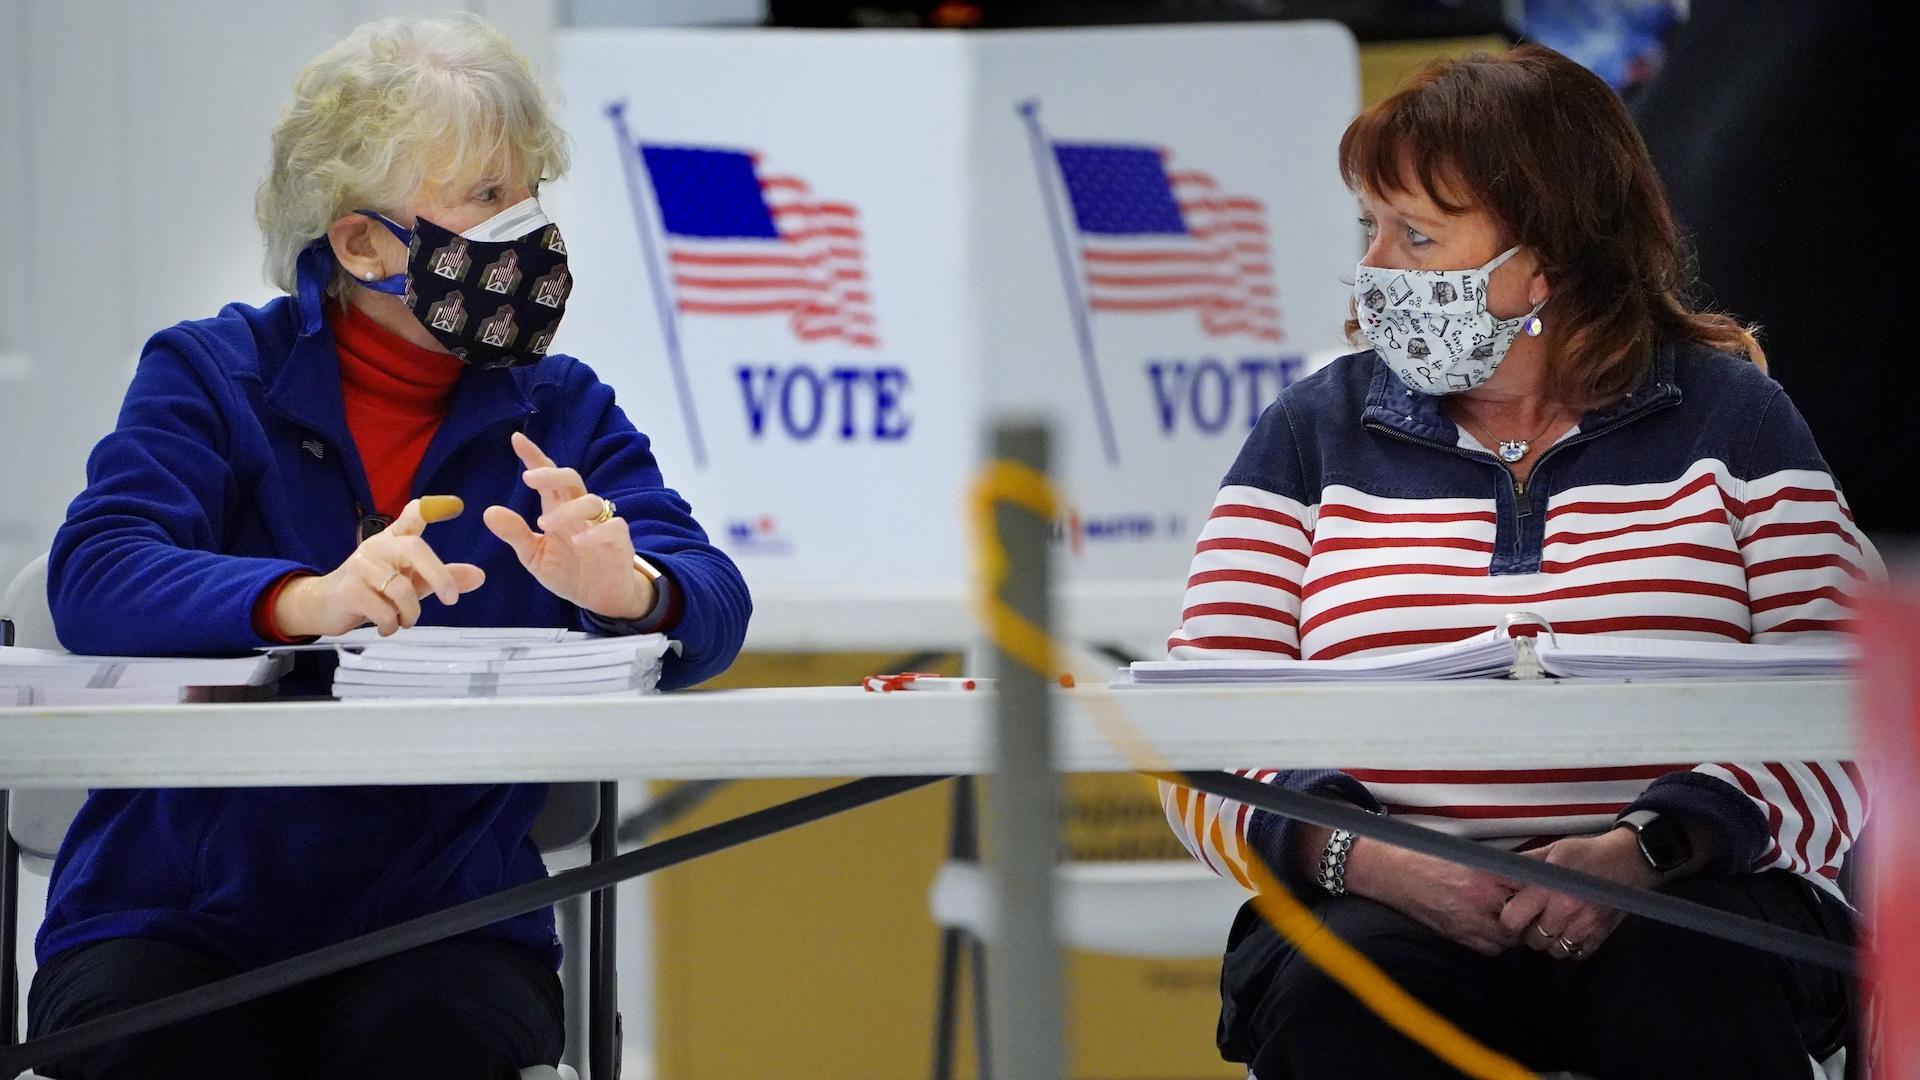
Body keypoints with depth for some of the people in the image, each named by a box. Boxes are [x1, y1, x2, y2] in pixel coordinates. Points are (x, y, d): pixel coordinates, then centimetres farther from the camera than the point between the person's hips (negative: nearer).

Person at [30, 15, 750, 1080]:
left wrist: (632, 589, -28)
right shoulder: (213, 374, 4)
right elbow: (94, 581, -13)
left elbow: (712, 607, -3)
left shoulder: (561, 412, 12)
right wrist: (308, 602, -32)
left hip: (443, 922, 2)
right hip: (176, 910, -2)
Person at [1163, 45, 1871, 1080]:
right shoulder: (1316, 431, 13)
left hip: (1686, 897, -1)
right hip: (1388, 905, 1)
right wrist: (1370, 863, -15)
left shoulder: (1726, 420, 9)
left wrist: (1642, 853, -19)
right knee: (1339, 994, -33)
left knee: (1691, 992, -35)